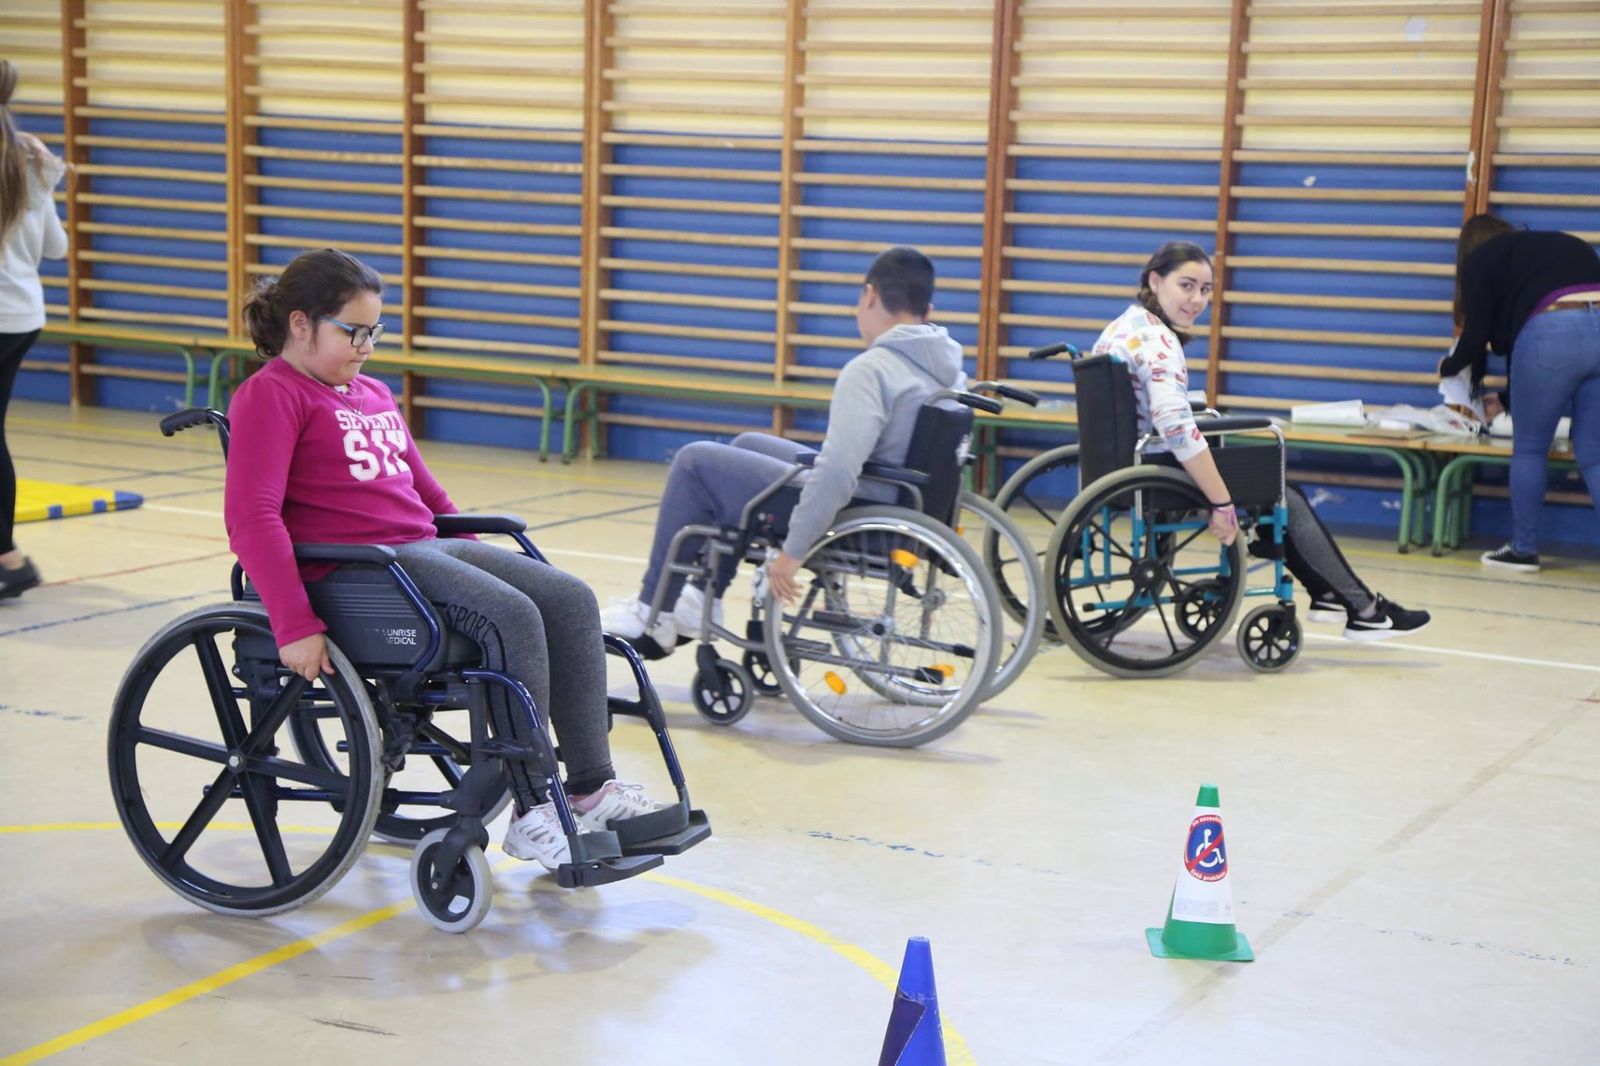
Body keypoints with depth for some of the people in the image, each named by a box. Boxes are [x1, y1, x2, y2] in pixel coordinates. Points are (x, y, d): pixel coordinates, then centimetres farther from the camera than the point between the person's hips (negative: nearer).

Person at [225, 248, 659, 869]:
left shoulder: (373, 394, 24)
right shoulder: (271, 394, -4)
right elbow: (251, 515, -17)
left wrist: (484, 562, 24)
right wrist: (295, 626, -26)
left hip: (427, 547, 9)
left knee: (572, 601, -7)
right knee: (513, 619, -26)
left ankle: (592, 788, -6)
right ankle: (533, 816, -21)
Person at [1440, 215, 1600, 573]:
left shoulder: (1481, 259, 18)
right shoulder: (1563, 245, 36)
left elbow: (1478, 333, 10)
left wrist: (1450, 366, 32)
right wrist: (1510, 397, 44)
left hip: (1553, 334, -5)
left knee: (1529, 449, 12)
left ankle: (1524, 551, 19)